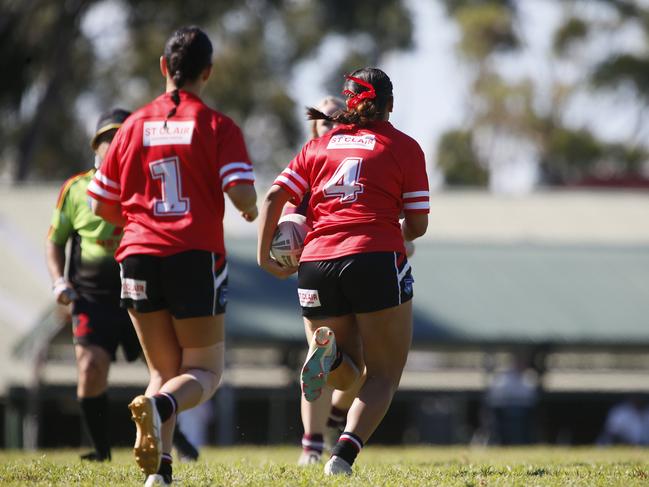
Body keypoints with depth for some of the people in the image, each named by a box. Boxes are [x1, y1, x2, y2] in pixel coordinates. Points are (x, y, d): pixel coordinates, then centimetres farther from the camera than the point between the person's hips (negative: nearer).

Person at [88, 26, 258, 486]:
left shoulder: (135, 125, 9)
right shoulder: (218, 126, -2)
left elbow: (102, 204, 11)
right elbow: (243, 195, -13)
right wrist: (250, 211, 11)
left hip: (140, 257, 3)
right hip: (196, 257, -3)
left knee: (164, 371, 14)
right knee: (205, 373, 6)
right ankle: (159, 406, -28)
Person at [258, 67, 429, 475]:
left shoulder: (319, 145, 18)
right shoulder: (404, 147, 8)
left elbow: (273, 198, 7)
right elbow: (418, 224, 6)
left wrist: (264, 255, 12)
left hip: (316, 265, 4)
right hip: (376, 260, -4)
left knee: (347, 376, 17)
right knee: (384, 376, 6)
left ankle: (327, 353, -19)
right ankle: (345, 452, -18)